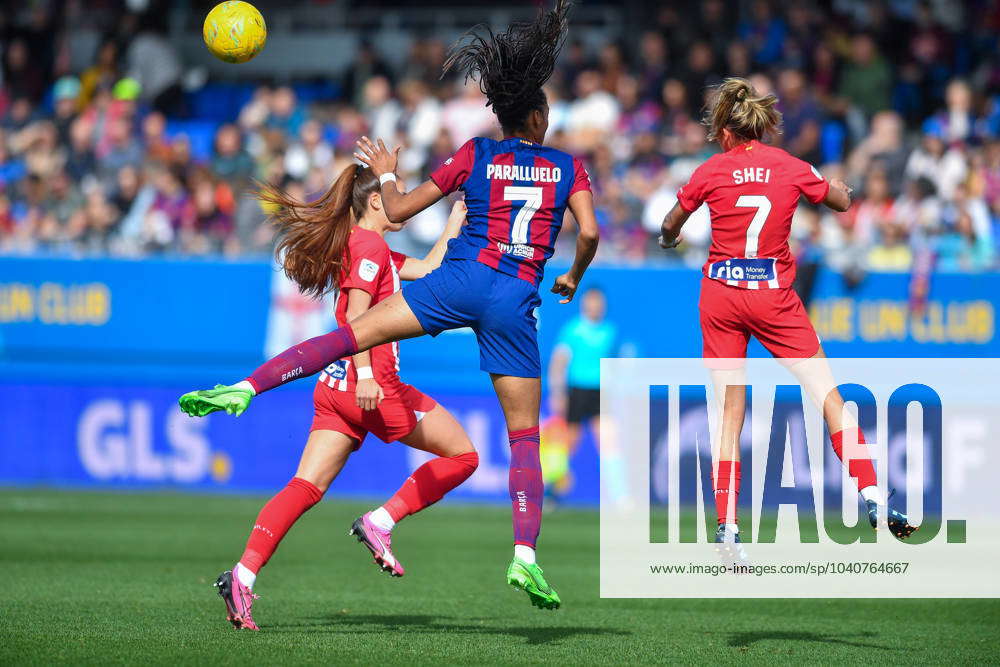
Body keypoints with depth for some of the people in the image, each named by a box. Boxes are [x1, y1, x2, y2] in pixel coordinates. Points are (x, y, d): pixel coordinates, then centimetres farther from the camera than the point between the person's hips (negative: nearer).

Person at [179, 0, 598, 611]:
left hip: (461, 279, 0)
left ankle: (246, 387, -25)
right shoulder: (569, 168, 11)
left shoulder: (476, 157, 11)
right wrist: (573, 280, 18)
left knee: (349, 335, -5)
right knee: (525, 435, 5)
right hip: (517, 305, 0)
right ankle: (525, 555, -8)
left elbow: (399, 211, 12)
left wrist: (387, 174, 32)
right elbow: (590, 233, -2)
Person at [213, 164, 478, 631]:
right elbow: (356, 315, -17)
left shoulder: (367, 248, 22)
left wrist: (456, 220, 37)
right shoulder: (370, 245, -7)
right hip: (373, 385, -9)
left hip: (336, 387, 9)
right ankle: (379, 523, -3)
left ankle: (244, 575, -16)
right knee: (462, 455, 6)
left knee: (307, 487, -2)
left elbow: (428, 269, 32)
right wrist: (366, 375, -24)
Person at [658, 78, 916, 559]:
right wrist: (835, 186, 36)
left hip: (720, 294, 1)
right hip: (773, 296, -1)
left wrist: (669, 240, 37)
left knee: (729, 412, 5)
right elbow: (844, 202, 15)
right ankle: (871, 498, -7)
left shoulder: (712, 171, 0)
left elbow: (670, 226, 14)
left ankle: (726, 526, -2)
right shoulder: (792, 168, -2)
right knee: (828, 394, 3)